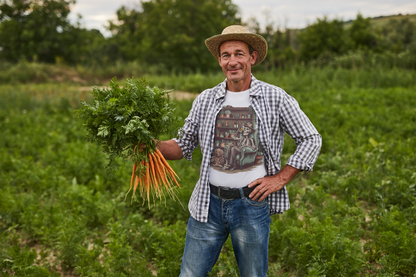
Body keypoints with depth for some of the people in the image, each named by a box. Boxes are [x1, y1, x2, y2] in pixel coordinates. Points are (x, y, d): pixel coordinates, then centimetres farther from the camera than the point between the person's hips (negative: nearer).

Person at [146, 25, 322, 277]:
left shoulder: (275, 98, -2)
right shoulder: (206, 100, 4)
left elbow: (311, 139, 3)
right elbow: (185, 145, 11)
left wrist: (281, 178, -4)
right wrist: (155, 146, -9)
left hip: (252, 203, -2)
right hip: (208, 203, 2)